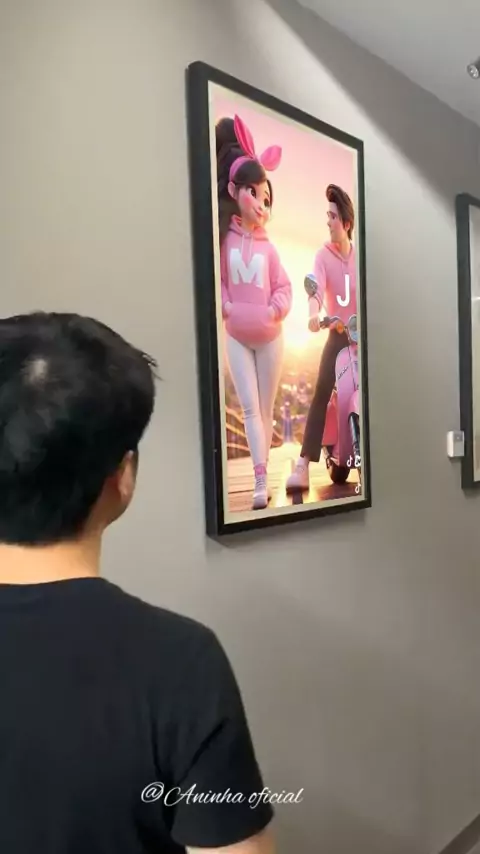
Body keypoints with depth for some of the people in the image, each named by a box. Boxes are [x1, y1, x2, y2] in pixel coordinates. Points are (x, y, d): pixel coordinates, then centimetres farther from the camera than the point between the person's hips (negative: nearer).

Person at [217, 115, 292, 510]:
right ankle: (261, 481, -5)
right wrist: (225, 306, -15)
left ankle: (262, 476, 17)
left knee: (266, 408, 8)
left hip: (270, 336, 2)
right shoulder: (224, 237, -2)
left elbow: (283, 287, 5)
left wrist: (275, 309, -13)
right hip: (236, 336, -2)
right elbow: (216, 279, 0)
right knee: (249, 409, -4)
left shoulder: (268, 246, 1)